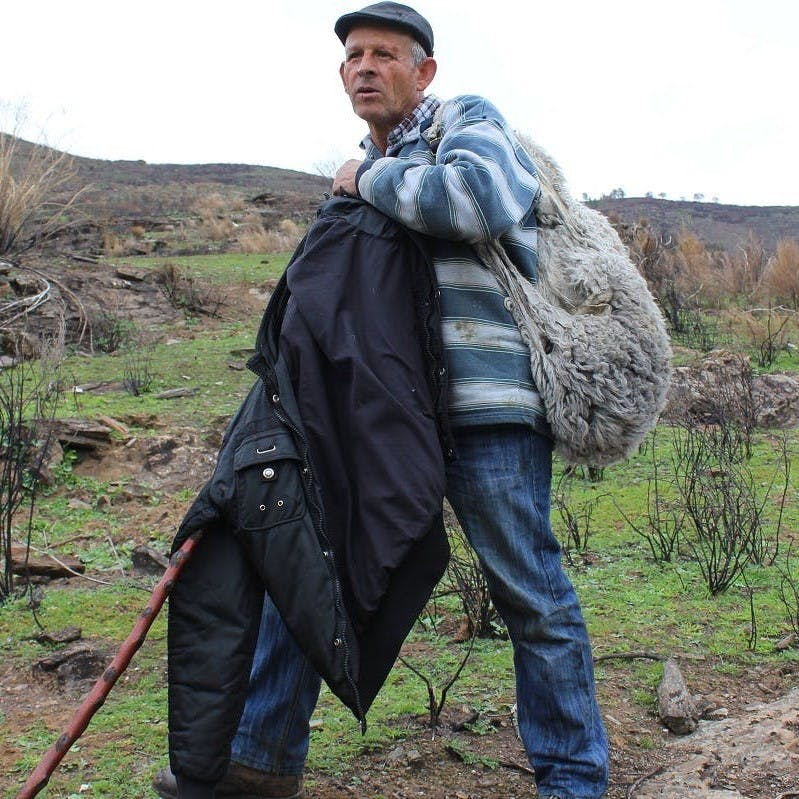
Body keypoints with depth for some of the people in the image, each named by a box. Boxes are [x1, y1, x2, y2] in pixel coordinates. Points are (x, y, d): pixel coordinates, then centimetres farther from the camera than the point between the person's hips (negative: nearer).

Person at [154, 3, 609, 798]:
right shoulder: (376, 170, 22)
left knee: (531, 596, -1)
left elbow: (484, 198, -25)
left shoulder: (465, 119, 0)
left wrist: (369, 179, -10)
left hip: (487, 404, -7)